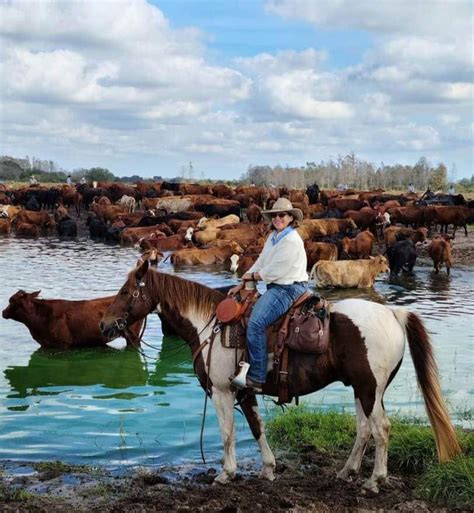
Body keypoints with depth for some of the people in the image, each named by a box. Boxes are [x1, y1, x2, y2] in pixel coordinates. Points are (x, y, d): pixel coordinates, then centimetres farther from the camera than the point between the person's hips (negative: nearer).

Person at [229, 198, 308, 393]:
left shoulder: (291, 241, -16)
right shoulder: (273, 237, 14)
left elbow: (273, 272, -17)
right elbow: (260, 263, 15)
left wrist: (251, 276, -1)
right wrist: (241, 285, 9)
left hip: (289, 289, -10)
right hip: (276, 287, 10)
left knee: (256, 323, -23)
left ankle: (257, 378, -20)